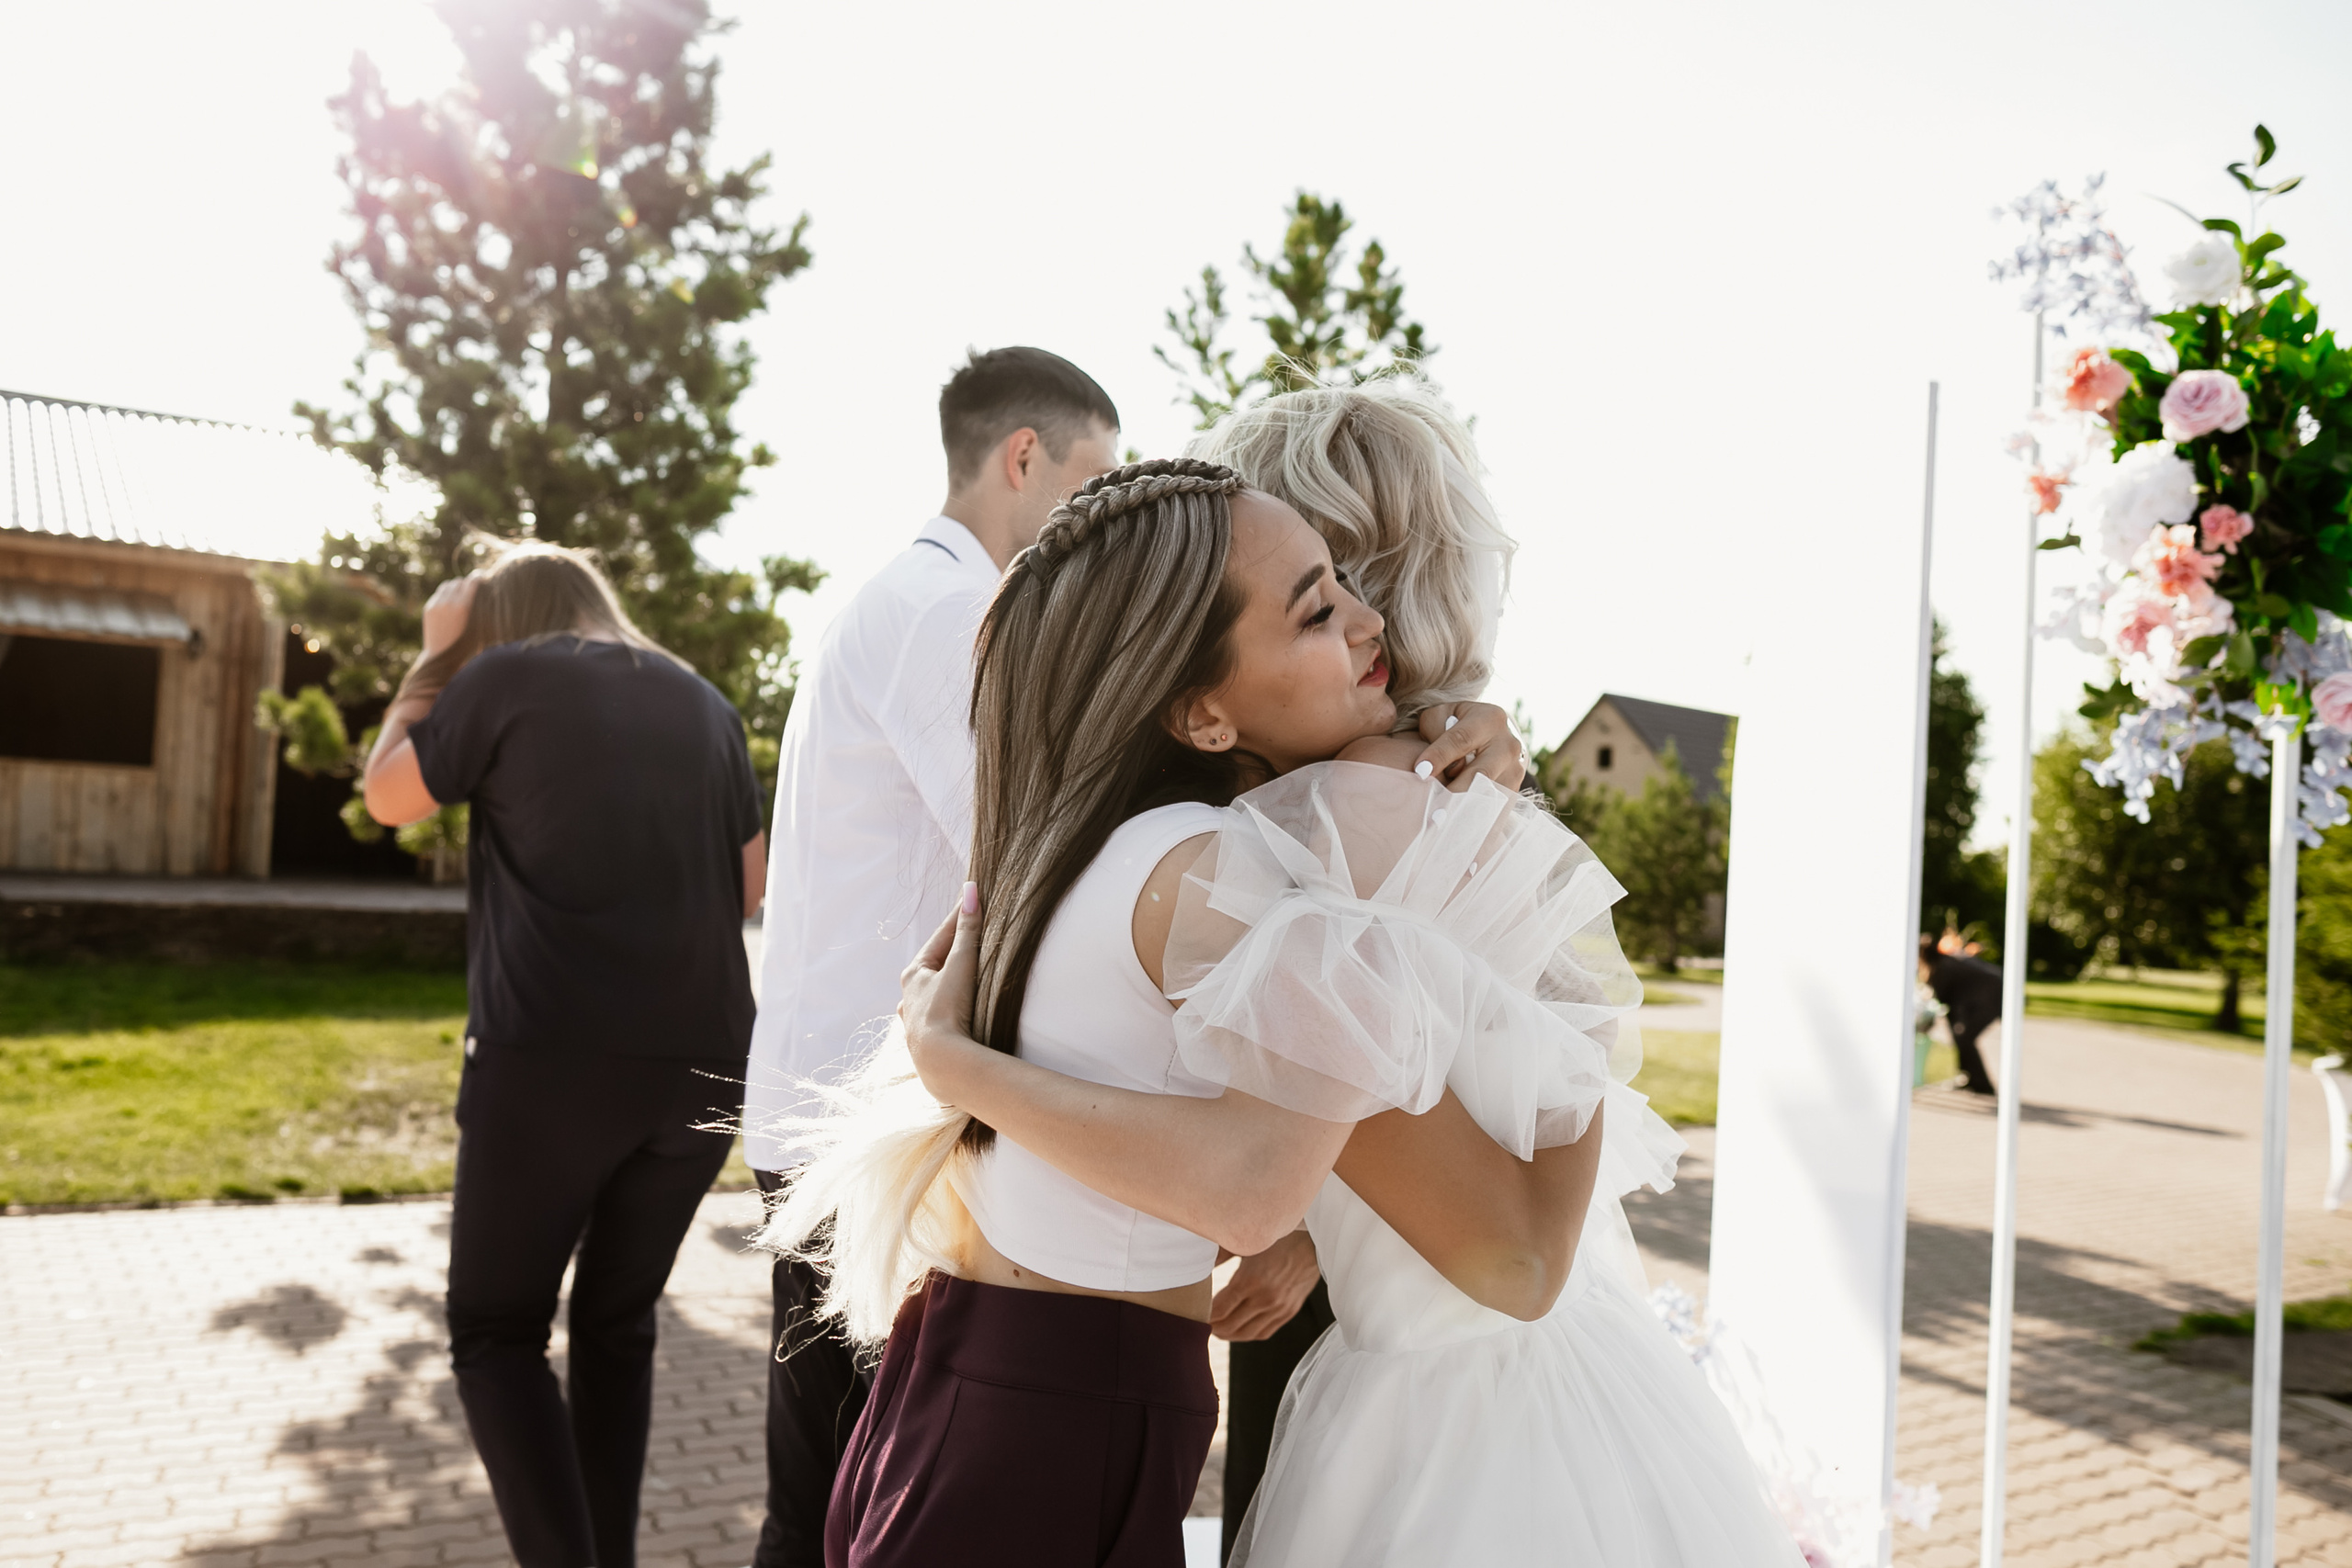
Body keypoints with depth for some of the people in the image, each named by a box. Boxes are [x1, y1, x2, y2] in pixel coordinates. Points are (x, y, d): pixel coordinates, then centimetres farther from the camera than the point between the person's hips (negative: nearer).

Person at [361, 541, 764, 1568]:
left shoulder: (506, 674, 2)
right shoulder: (702, 700, 14)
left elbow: (388, 797, 16)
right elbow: (749, 888, 16)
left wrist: (438, 652, 21)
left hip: (553, 1057, -4)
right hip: (705, 1058, 5)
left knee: (495, 1332, 11)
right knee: (618, 1329, 19)